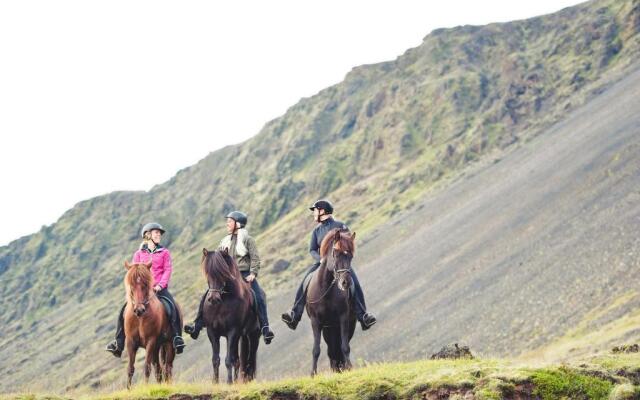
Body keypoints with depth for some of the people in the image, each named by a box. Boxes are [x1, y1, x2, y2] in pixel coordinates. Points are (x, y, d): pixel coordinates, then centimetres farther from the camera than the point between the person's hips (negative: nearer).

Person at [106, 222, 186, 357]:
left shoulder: (164, 252, 11)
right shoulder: (139, 254, 14)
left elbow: (168, 270, 1)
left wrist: (160, 285, -14)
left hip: (160, 289, -1)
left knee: (173, 308, -28)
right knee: (125, 310, -14)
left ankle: (177, 336, -23)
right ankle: (118, 342, -11)